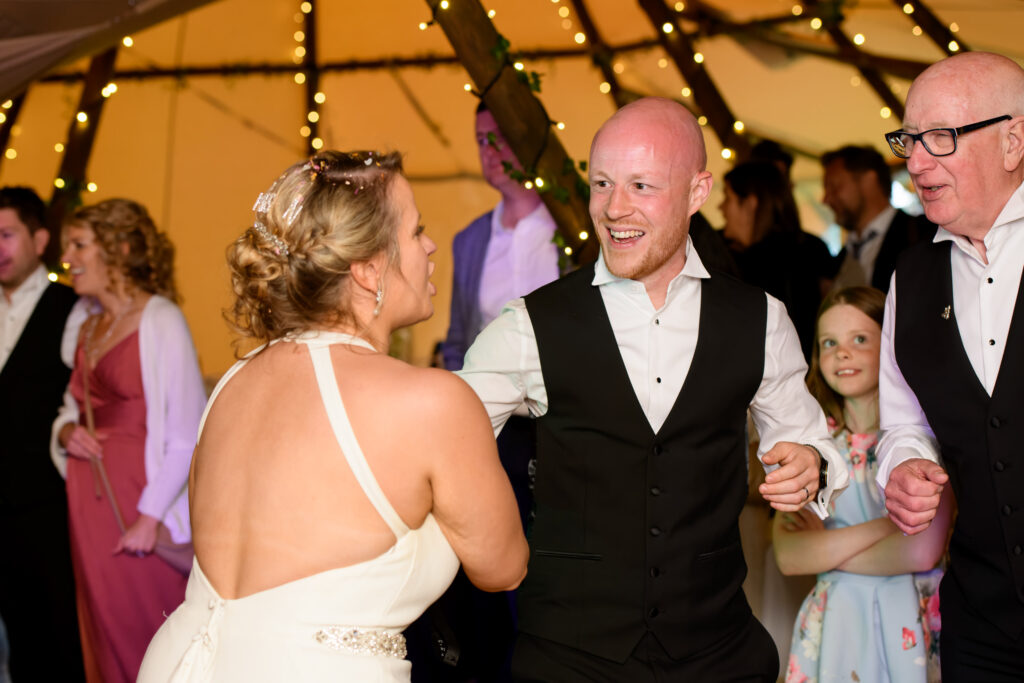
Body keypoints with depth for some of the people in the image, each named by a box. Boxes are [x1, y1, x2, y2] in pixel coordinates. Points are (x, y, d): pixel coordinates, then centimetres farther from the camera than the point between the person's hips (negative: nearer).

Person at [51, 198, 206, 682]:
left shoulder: (159, 321, -10)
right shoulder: (90, 328, 14)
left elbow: (186, 433, -14)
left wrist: (151, 516, -18)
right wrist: (67, 431, 2)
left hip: (141, 500, -7)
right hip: (89, 499, 7)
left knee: (148, 639, -2)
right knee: (104, 633, 11)